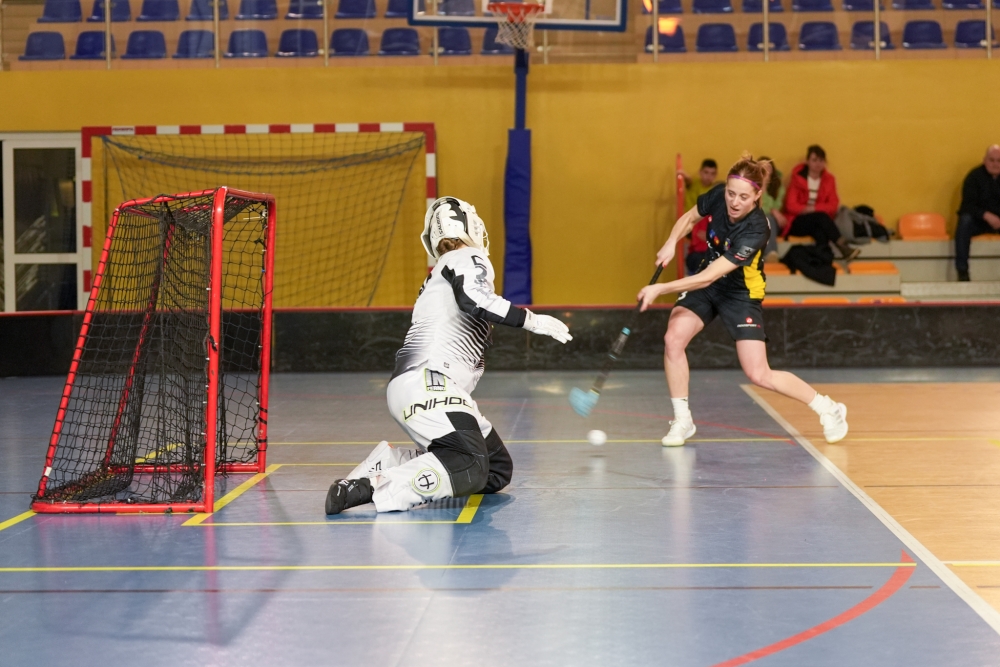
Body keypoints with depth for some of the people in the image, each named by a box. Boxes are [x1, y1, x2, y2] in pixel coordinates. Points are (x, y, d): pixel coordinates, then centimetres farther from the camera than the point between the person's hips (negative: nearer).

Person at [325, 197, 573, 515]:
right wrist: (533, 320, -16)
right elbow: (474, 299, -20)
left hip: (439, 389, 10)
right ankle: (372, 488, -34)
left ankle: (391, 462, -1)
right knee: (471, 465, -28)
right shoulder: (468, 259, 2)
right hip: (426, 384, -10)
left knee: (498, 470, 5)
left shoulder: (440, 275, 30)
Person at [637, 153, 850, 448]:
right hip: (703, 284, 5)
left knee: (759, 375, -9)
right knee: (674, 338, -19)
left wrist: (661, 289, -36)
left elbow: (708, 278, -36)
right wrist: (671, 243, -13)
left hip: (741, 294, -5)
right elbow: (689, 217, 6)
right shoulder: (717, 196, -17)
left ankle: (828, 409, 13)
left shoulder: (755, 231, -34)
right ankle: (682, 421, -3)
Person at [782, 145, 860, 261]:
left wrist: (813, 208, -17)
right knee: (821, 217, -34)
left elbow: (833, 206, -1)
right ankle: (843, 247, -48)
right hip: (798, 223, -3)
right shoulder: (797, 177, -1)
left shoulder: (829, 179, 9)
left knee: (821, 232, -36)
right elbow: (791, 205, -8)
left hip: (818, 222, 3)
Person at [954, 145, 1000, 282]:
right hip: (978, 221, -2)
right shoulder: (974, 176, -6)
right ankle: (962, 270, -35)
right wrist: (986, 215, -30)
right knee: (965, 221, -34)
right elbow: (968, 205, -14)